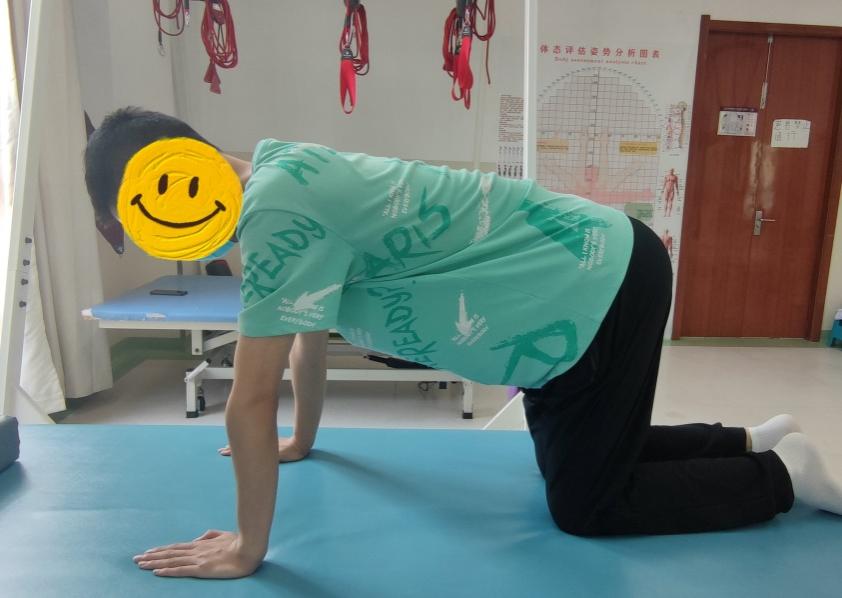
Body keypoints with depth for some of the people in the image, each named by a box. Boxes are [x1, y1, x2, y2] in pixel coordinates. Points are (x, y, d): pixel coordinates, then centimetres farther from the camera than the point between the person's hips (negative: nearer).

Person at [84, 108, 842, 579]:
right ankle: (754, 440, 35)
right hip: (592, 272, 9)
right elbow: (310, 338, 19)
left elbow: (251, 402, -20)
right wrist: (301, 444, 29)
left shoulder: (273, 208, -23)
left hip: (604, 289, -9)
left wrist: (247, 548, -6)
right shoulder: (284, 175, 8)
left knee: (586, 504, 6)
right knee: (569, 459, 24)